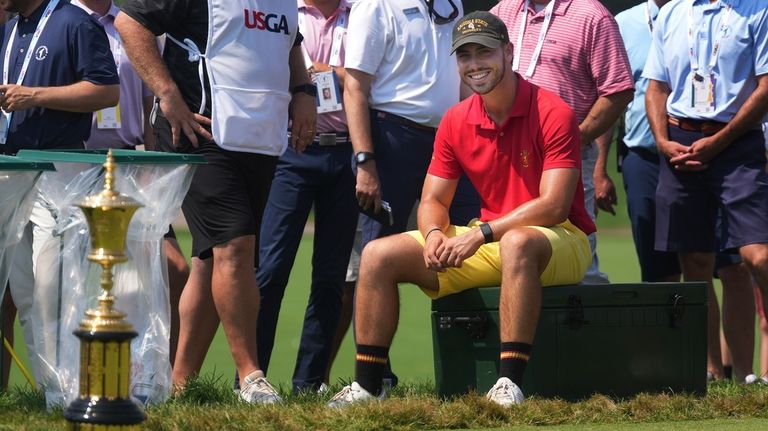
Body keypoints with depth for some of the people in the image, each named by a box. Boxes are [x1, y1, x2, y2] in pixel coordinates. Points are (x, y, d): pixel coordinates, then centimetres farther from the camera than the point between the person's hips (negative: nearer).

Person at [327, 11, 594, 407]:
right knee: (379, 255, -5)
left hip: (559, 240, -7)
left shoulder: (552, 114, -15)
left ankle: (509, 384, -46)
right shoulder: (456, 122, 5)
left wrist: (481, 234, -28)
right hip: (486, 243, 7)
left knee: (518, 243, -43)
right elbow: (432, 200, 8)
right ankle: (367, 386, -7)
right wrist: (435, 233, -17)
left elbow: (554, 206, -22)